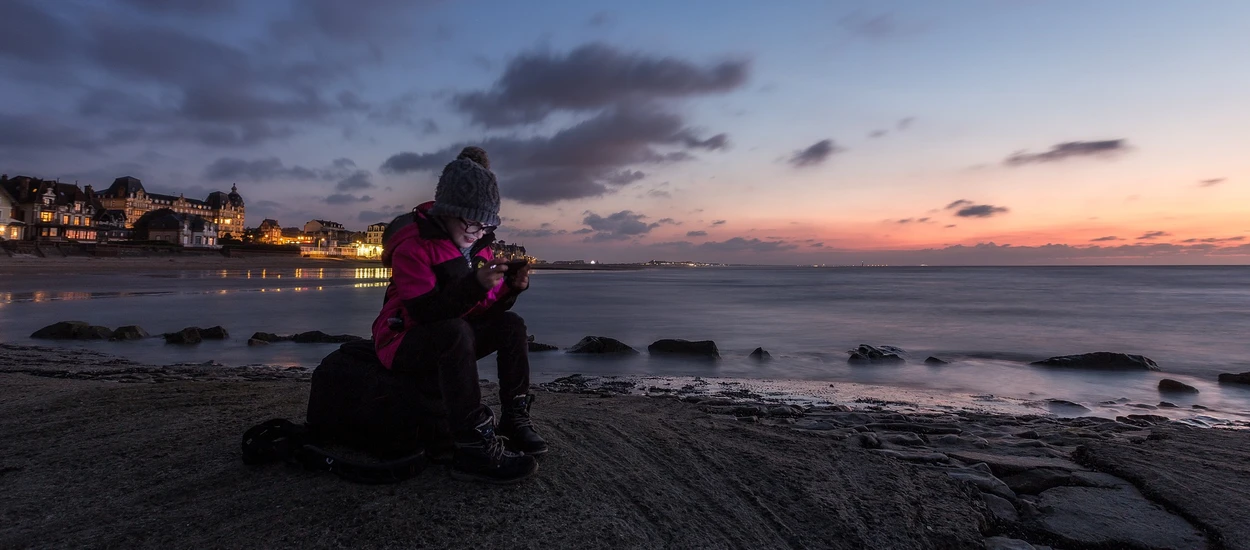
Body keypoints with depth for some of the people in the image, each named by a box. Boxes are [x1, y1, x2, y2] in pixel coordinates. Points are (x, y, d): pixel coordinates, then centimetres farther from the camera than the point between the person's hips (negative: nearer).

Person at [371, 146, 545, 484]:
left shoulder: (479, 247, 4)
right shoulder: (412, 246, -18)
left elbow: (487, 310, 2)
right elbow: (424, 310, -30)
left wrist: (511, 287, -17)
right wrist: (475, 285, -40)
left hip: (448, 343, 8)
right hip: (403, 343, -7)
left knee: (512, 325, -9)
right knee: (455, 331, -38)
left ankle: (514, 419, -7)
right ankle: (474, 449, -38)